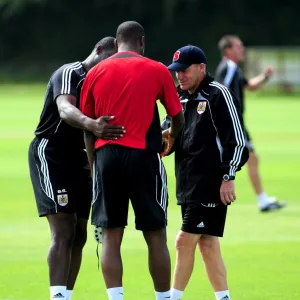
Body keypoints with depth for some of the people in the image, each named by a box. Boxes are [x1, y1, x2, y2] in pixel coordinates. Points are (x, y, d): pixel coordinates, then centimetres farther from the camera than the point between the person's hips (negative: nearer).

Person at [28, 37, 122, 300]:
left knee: (79, 234, 8)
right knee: (63, 231, -19)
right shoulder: (70, 74, -13)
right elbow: (65, 110, -34)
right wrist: (91, 124, -53)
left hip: (77, 158, 9)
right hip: (50, 152, -9)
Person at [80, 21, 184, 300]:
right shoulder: (157, 71, 2)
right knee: (155, 236, 6)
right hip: (143, 155, -2)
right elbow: (177, 117, 10)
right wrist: (171, 137, 31)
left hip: (106, 154, 2)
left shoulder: (96, 73, 8)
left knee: (110, 236, 4)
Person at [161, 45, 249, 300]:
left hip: (211, 184, -8)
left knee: (185, 241, -9)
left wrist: (228, 177, -17)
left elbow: (236, 140, -12)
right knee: (208, 244, 9)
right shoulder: (180, 98, 16)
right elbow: (166, 132, 16)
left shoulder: (218, 95, -8)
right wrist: (162, 136, -8)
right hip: (189, 184, 8)